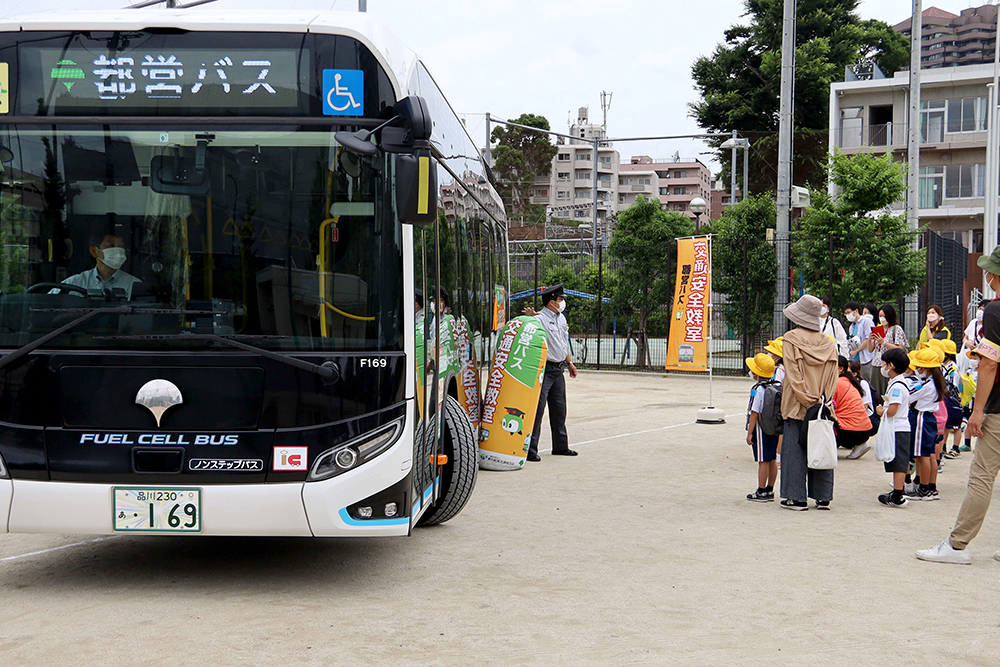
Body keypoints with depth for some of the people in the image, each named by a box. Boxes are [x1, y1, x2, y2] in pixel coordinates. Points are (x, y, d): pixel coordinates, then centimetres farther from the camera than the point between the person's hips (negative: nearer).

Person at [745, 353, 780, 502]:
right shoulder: (777, 387, 5)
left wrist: (749, 433, -12)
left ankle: (761, 493, 2)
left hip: (761, 428, -8)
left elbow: (755, 413, -17)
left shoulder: (759, 389, -17)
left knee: (763, 461, -3)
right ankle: (770, 490, 19)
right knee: (772, 460, 12)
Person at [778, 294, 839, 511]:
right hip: (822, 404, 4)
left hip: (798, 404, -4)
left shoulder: (791, 339, -7)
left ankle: (797, 497, 2)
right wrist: (823, 400, 5)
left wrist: (805, 400, -9)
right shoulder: (828, 343, 6)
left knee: (794, 449, 2)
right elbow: (833, 377, 4)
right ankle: (823, 497, 9)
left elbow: (793, 375, -12)